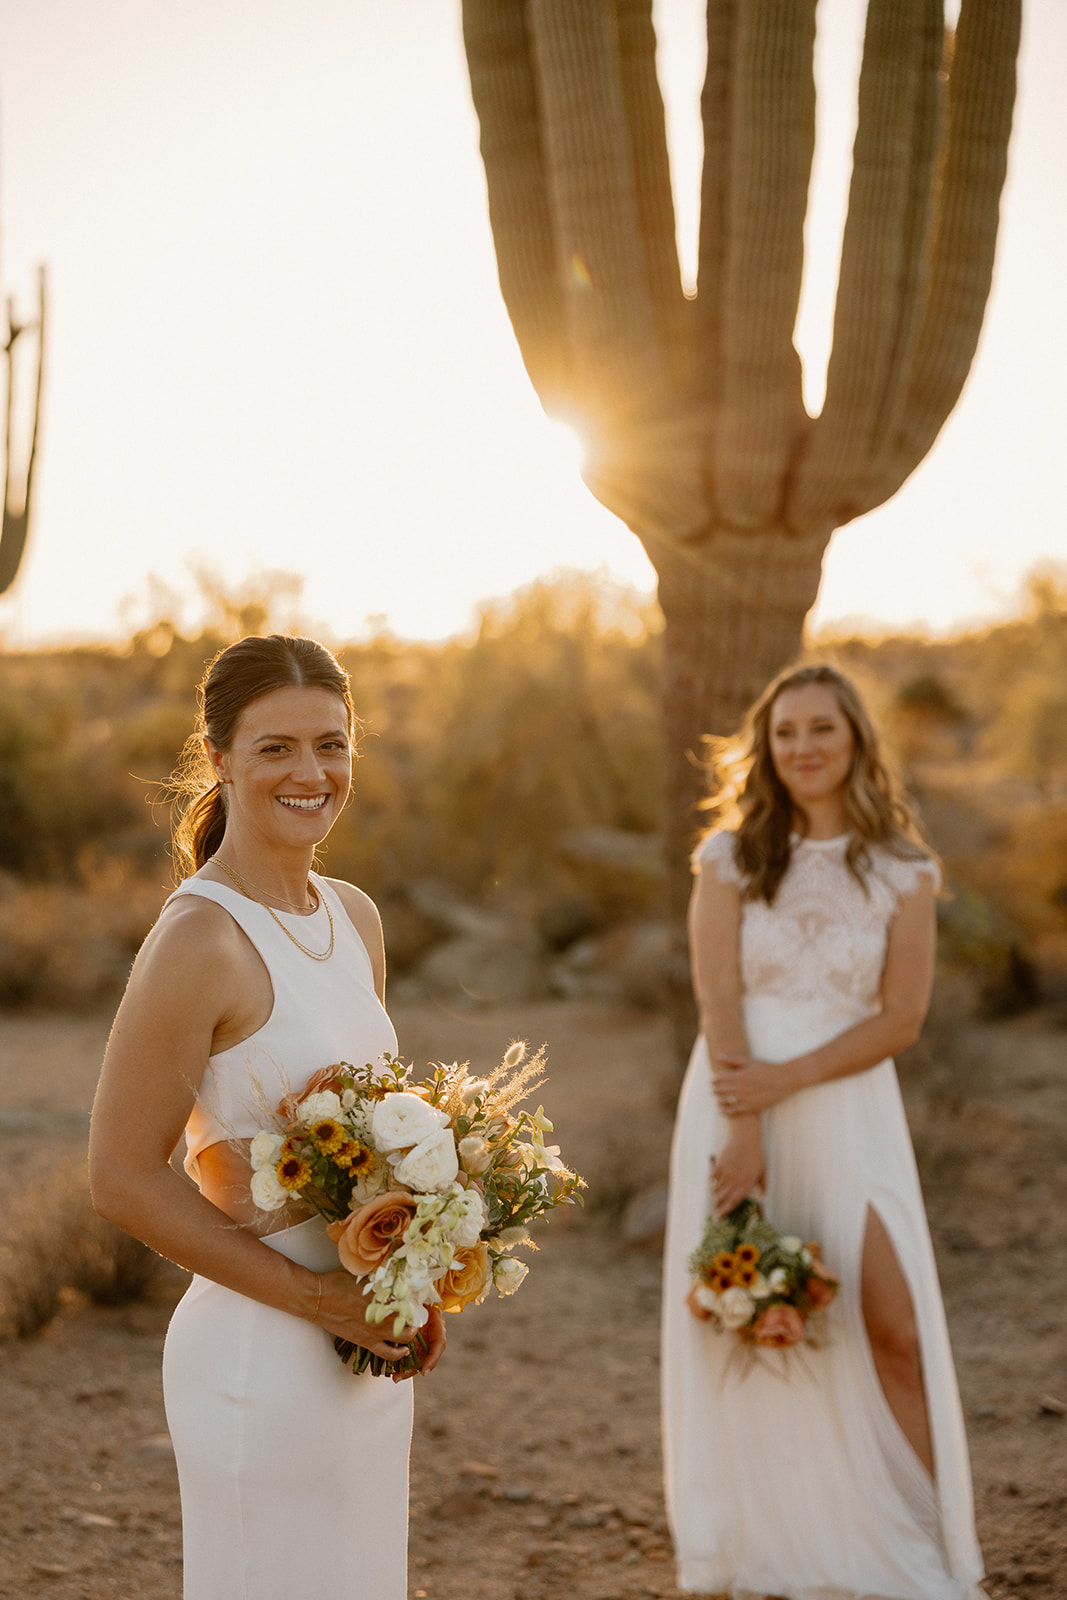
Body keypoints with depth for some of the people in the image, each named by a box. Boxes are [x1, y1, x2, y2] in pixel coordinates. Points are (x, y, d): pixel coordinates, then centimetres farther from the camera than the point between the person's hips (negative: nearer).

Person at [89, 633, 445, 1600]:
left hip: (368, 1354, 8)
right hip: (262, 1361, -8)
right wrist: (314, 1296, -17)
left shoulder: (355, 917, 6)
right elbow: (124, 1178, -16)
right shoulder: (199, 941, -18)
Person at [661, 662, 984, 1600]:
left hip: (848, 1112, 0)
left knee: (893, 1330, -7)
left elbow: (902, 1017, -3)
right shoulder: (730, 857, 3)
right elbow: (719, 1000, -5)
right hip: (736, 1103, 1)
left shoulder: (904, 871, 3)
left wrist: (788, 1079, -14)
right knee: (738, 1335, 3)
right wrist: (742, 1131, -14)